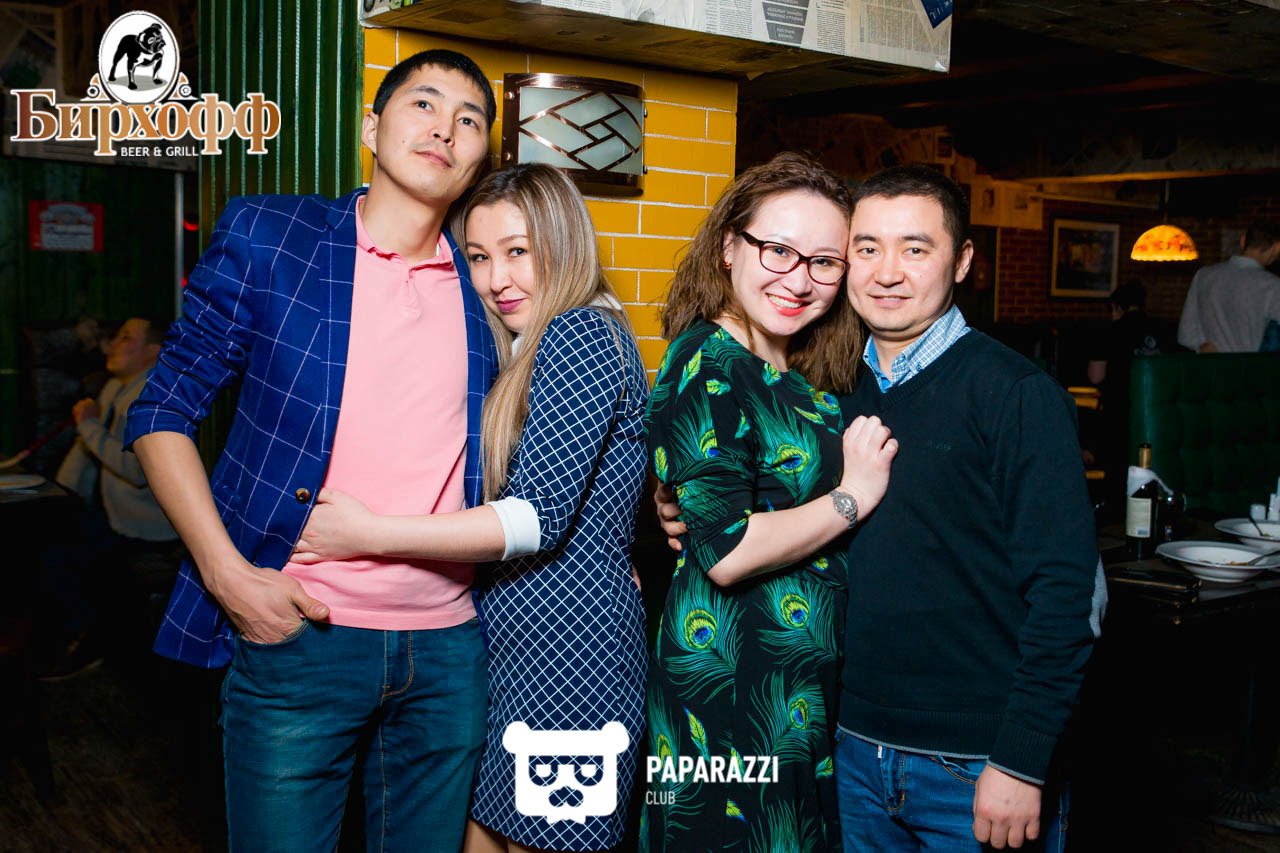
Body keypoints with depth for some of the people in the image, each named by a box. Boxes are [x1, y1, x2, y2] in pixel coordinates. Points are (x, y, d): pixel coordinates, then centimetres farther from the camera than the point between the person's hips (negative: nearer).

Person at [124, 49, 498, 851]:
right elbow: (163, 414, 0)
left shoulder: (485, 285, 7)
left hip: (450, 647, 3)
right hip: (298, 636, -3)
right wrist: (227, 573, -10)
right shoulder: (266, 236, -1)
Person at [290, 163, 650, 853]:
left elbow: (540, 516, -21)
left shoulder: (579, 335, -14)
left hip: (565, 647, -9)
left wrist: (369, 533, -21)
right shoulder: (535, 349, 16)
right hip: (511, 640, 9)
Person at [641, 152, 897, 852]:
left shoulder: (799, 377, 9)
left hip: (806, 683, 9)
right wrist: (854, 495, -14)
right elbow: (726, 549, -24)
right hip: (738, 683, -9)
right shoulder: (707, 365, -16)